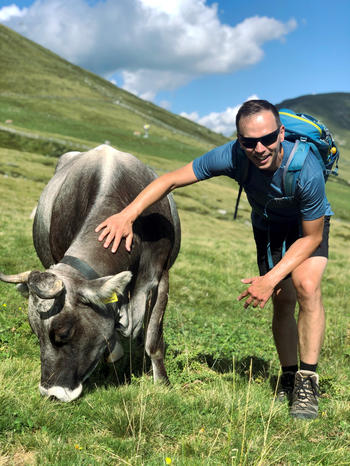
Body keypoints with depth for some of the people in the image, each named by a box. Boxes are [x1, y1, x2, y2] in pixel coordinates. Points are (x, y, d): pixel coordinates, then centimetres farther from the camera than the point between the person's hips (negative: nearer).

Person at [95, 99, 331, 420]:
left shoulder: (307, 171, -40)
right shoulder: (232, 156, -33)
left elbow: (312, 237, -26)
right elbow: (170, 180, -25)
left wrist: (271, 279, -31)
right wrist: (127, 216, -35)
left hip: (307, 224, -3)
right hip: (267, 225, 3)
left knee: (306, 285, -27)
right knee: (283, 302, 2)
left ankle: (307, 383, -15)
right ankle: (289, 377, 23)